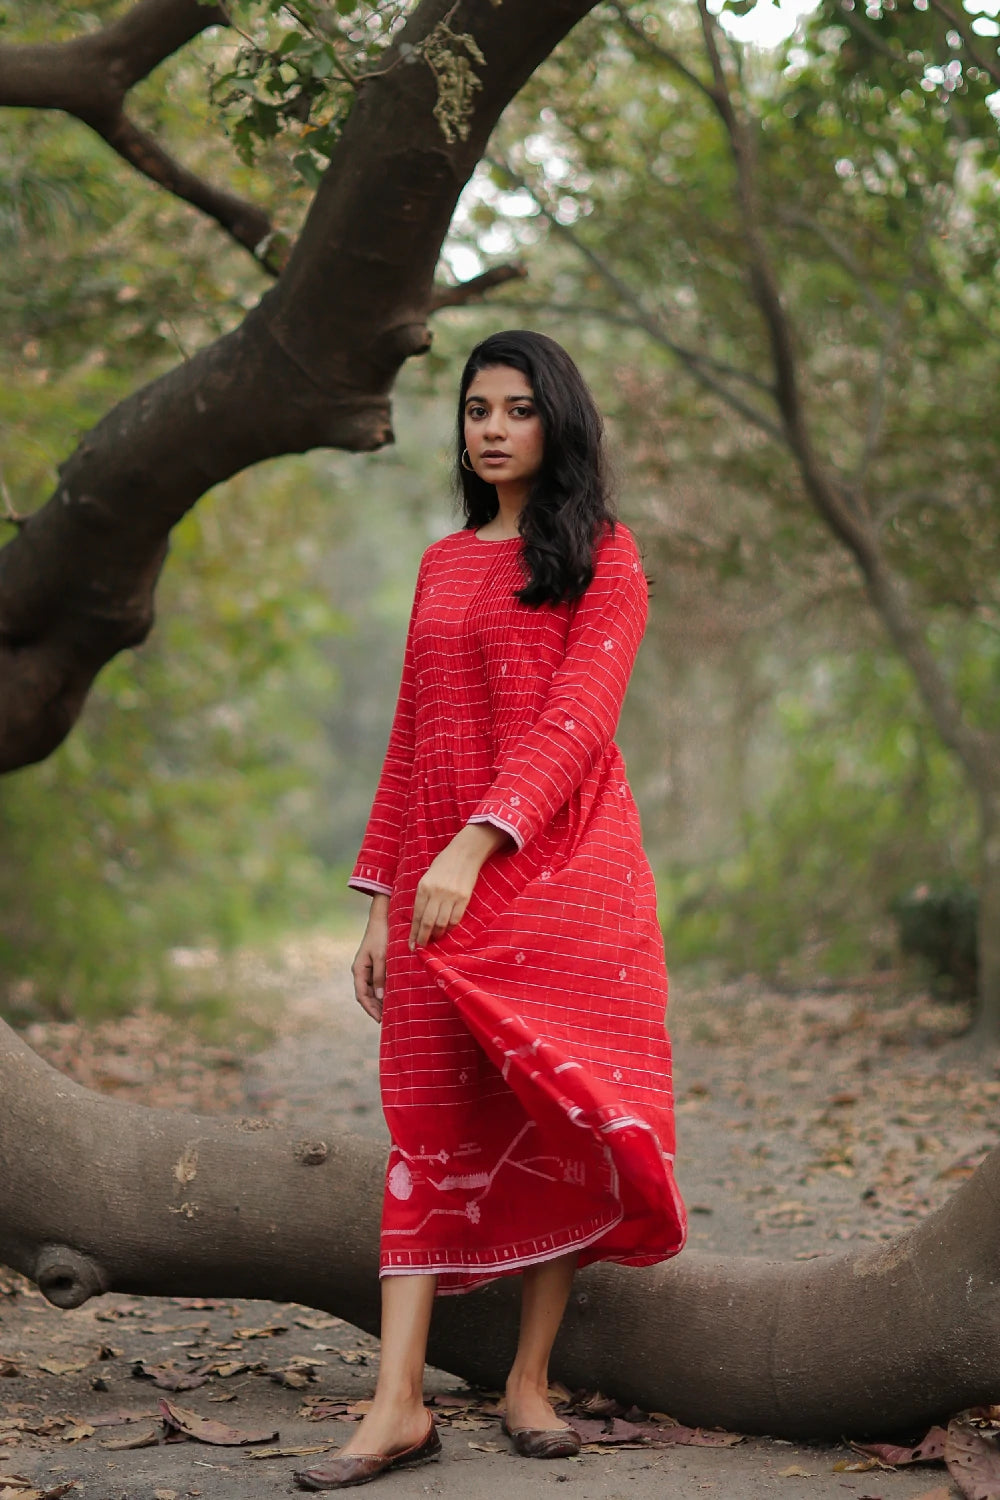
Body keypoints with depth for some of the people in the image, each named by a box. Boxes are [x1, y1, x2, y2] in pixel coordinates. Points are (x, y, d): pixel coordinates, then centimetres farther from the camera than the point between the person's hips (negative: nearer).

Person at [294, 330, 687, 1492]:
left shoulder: (601, 556, 1)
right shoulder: (441, 565, 18)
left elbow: (577, 717, -12)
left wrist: (478, 843, -24)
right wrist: (377, 895, 11)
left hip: (562, 872, -4)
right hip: (439, 878, 4)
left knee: (558, 1114, -1)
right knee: (430, 1121, -3)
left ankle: (530, 1383, 9)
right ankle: (399, 1402, -6)